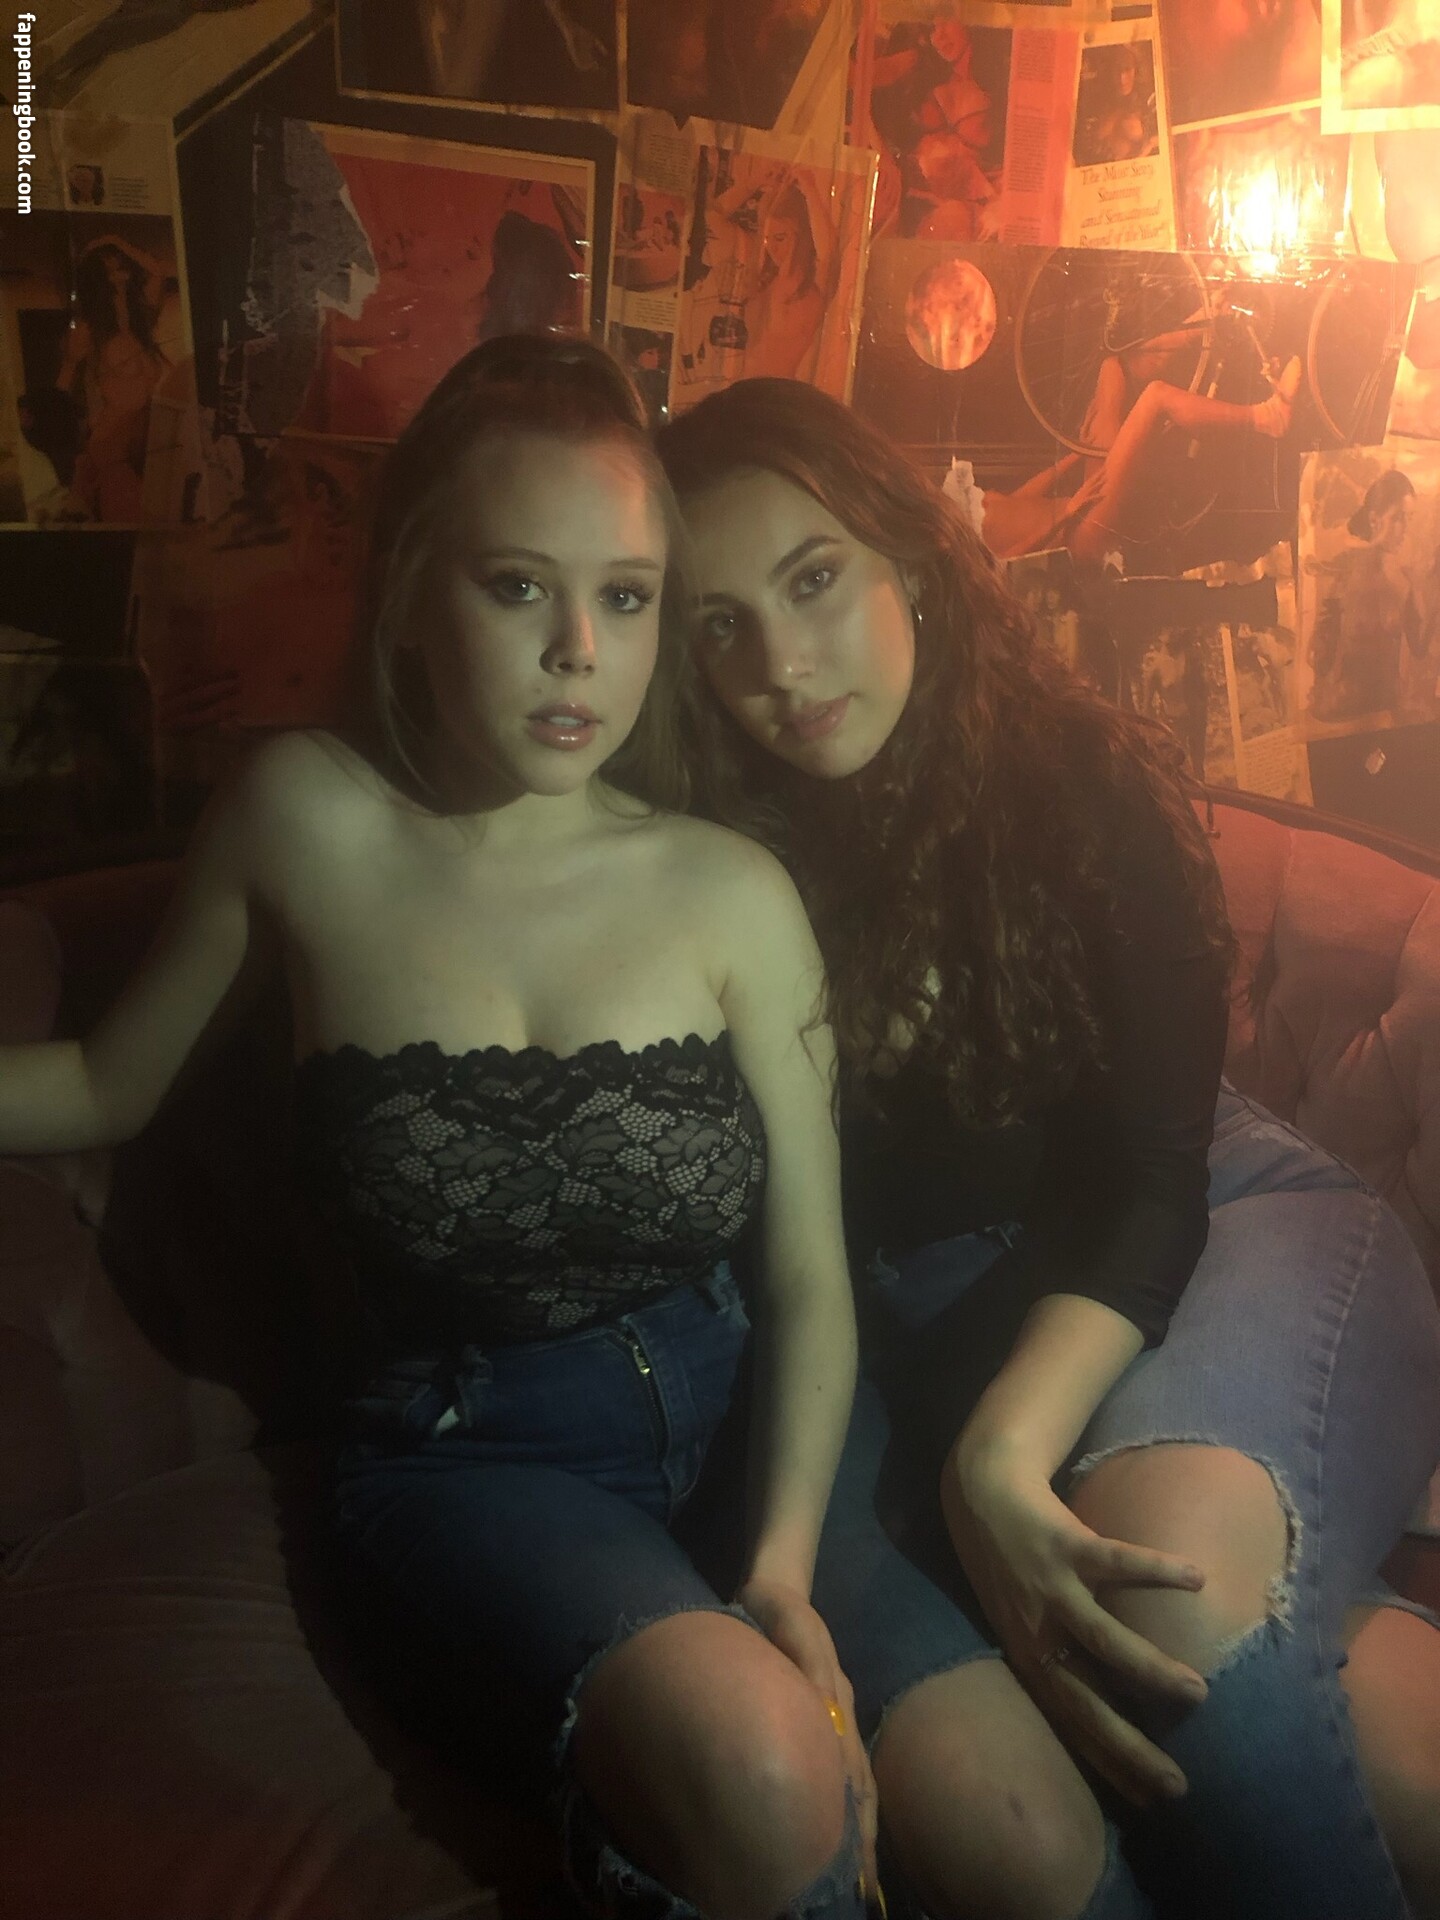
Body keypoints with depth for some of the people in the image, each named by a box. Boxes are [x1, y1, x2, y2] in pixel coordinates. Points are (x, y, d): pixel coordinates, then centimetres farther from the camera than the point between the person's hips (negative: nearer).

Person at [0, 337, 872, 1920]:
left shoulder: (730, 893, -3)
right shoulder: (307, 820, -6)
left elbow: (810, 1280, -1)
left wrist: (787, 1549, -15)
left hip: (736, 1428, 3)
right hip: (466, 1459, -2)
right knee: (755, 1767, -31)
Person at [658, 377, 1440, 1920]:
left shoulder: (1089, 784, -3)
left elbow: (1149, 1171, -11)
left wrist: (1004, 1447, -27)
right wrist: (973, 1501, -17)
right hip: (927, 1336, 1)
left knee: (1167, 1560, -35)